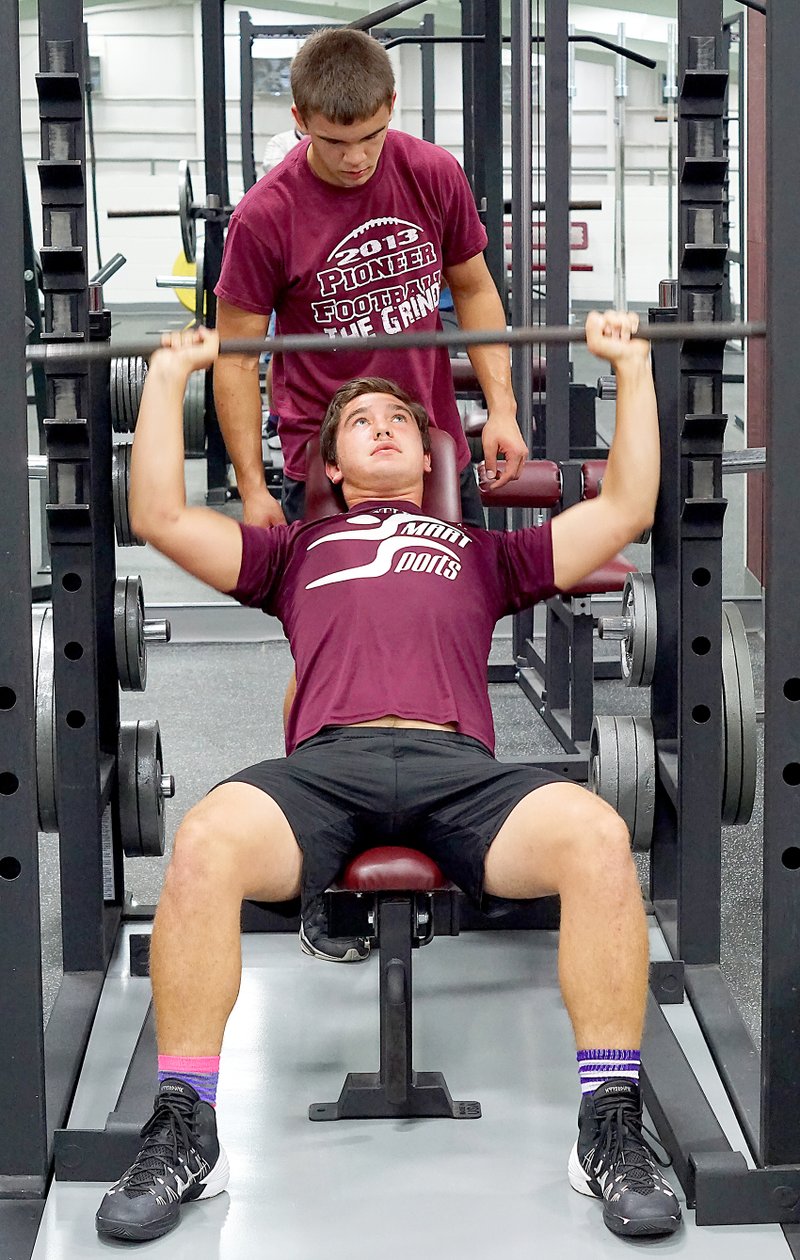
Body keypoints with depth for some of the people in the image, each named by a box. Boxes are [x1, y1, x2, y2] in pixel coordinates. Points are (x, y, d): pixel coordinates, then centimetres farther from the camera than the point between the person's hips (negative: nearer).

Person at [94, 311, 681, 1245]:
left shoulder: (485, 551, 37)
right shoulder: (297, 548, 36)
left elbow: (627, 507, 32)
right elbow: (160, 516, 28)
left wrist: (631, 369, 32)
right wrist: (170, 376, 30)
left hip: (458, 764, 1)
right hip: (327, 758, 0)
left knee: (598, 839, -33)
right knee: (204, 843, -35)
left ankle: (612, 1129, -23)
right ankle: (183, 1134, -24)